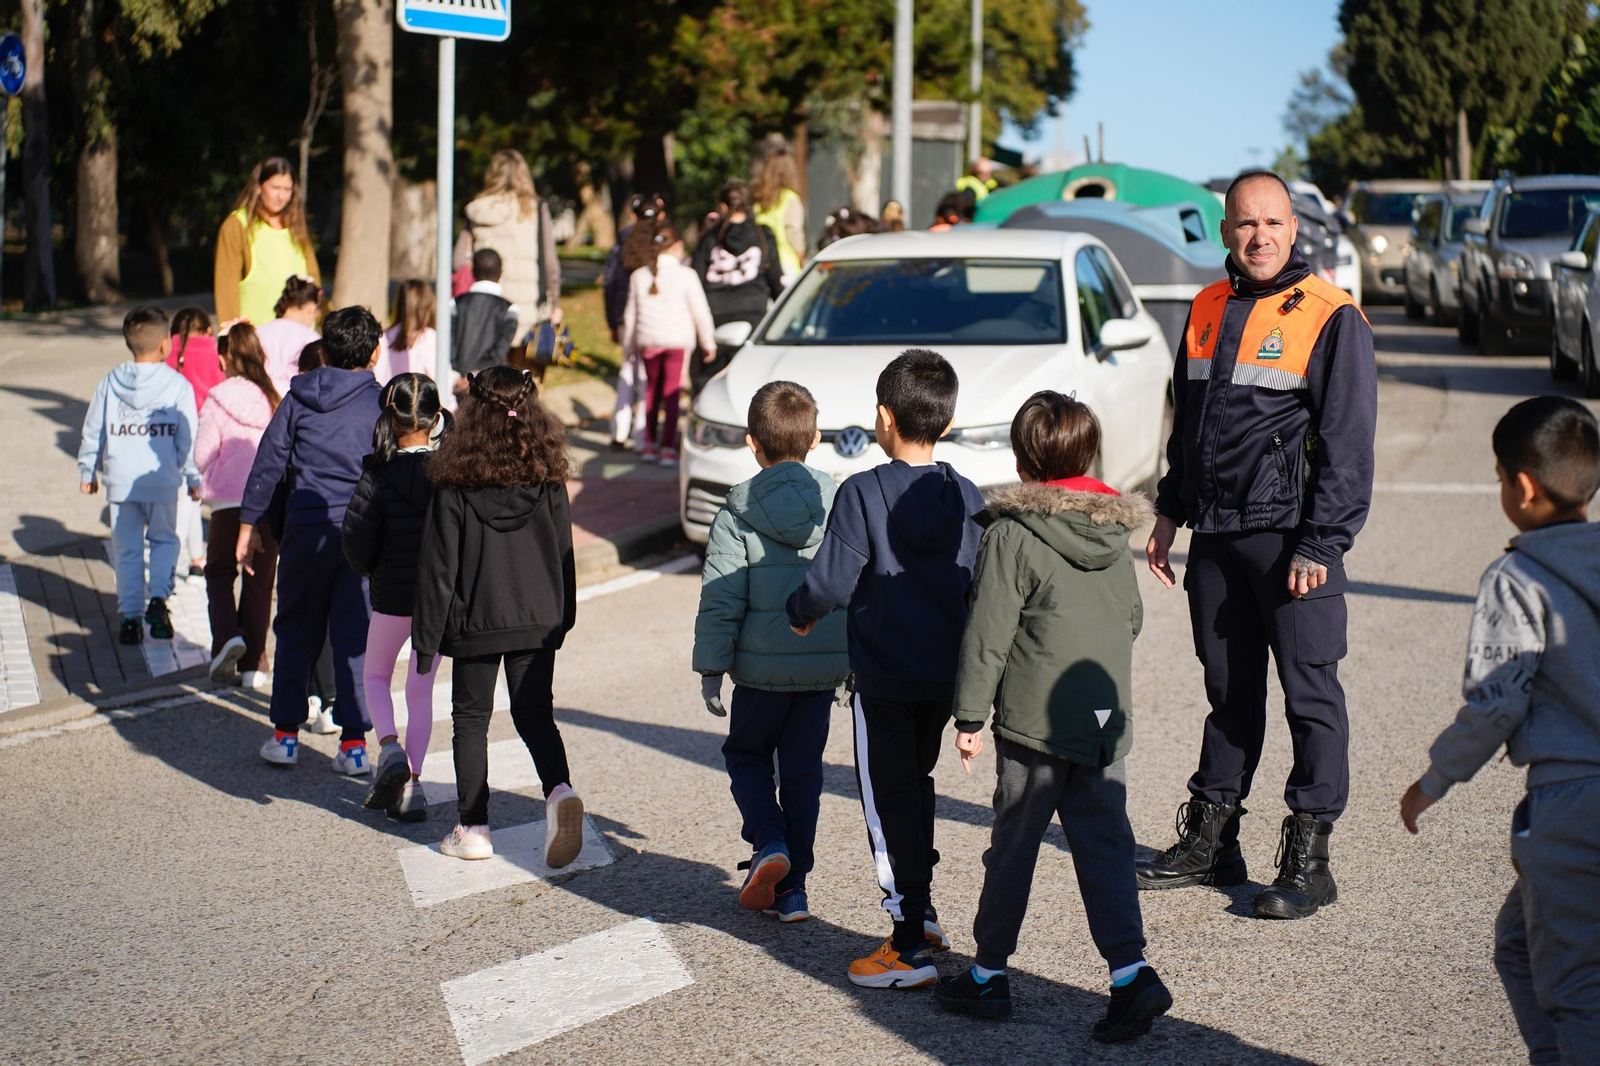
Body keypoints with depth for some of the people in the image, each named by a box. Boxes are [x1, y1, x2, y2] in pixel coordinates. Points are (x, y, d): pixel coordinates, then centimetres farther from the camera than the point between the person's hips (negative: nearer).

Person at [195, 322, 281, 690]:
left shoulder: (218, 401, -8)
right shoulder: (277, 400, -1)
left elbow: (202, 455, -6)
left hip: (229, 502, -2)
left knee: (219, 572, 18)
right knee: (260, 580, 11)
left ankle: (226, 635, -6)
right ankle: (252, 666, 12)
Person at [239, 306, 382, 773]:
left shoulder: (299, 398, 2)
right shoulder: (381, 402, -1)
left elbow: (268, 462, 2)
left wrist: (249, 524, 8)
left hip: (306, 528, 1)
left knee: (297, 631, 13)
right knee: (355, 637, 3)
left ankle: (285, 734, 16)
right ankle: (353, 743, 0)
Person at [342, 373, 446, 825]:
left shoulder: (379, 475, -13)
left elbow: (357, 539, -12)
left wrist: (370, 570, 8)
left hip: (393, 594, -2)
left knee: (376, 675, 19)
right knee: (420, 688, 12)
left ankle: (389, 747, -6)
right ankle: (411, 785, 8)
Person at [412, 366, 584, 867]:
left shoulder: (454, 487, -12)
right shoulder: (548, 481, -4)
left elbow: (438, 566, -8)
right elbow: (563, 555, 4)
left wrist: (426, 638, -1)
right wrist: (562, 619, 16)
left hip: (475, 623, -2)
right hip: (538, 620, 2)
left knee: (471, 718, 12)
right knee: (535, 714, 12)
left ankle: (473, 829, 14)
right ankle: (559, 790, -14)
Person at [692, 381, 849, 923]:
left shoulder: (738, 513, -10)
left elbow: (721, 599, -10)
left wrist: (711, 667, -2)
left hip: (762, 665, -3)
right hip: (825, 663, 3)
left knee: (746, 753, 19)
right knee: (803, 770, 13)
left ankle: (769, 843, -4)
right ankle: (792, 888, 14)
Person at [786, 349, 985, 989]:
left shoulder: (863, 493, -14)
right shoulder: (968, 499, 1)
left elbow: (831, 582, -18)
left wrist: (800, 613, 3)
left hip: (885, 677, -5)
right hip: (948, 673, 5)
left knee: (889, 801, 1)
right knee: (917, 784, 24)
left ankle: (910, 949, 1)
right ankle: (923, 913, 32)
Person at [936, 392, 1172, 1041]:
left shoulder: (1011, 535, -12)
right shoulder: (1115, 531, 7)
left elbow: (987, 635, -12)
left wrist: (970, 716, -5)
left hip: (1034, 720, -5)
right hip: (1107, 721, 5)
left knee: (1013, 847, 6)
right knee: (1104, 844, 6)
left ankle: (988, 976, 18)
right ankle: (1130, 972, -6)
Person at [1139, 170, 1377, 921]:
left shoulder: (1332, 319, -7)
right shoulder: (1206, 310, 12)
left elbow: (1347, 444, -10)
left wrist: (1320, 545, -15)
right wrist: (1170, 511, 17)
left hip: (1292, 536, -6)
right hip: (1215, 534, 6)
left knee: (1311, 695, -1)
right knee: (1229, 690, 14)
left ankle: (1308, 859, 4)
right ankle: (1209, 840, 22)